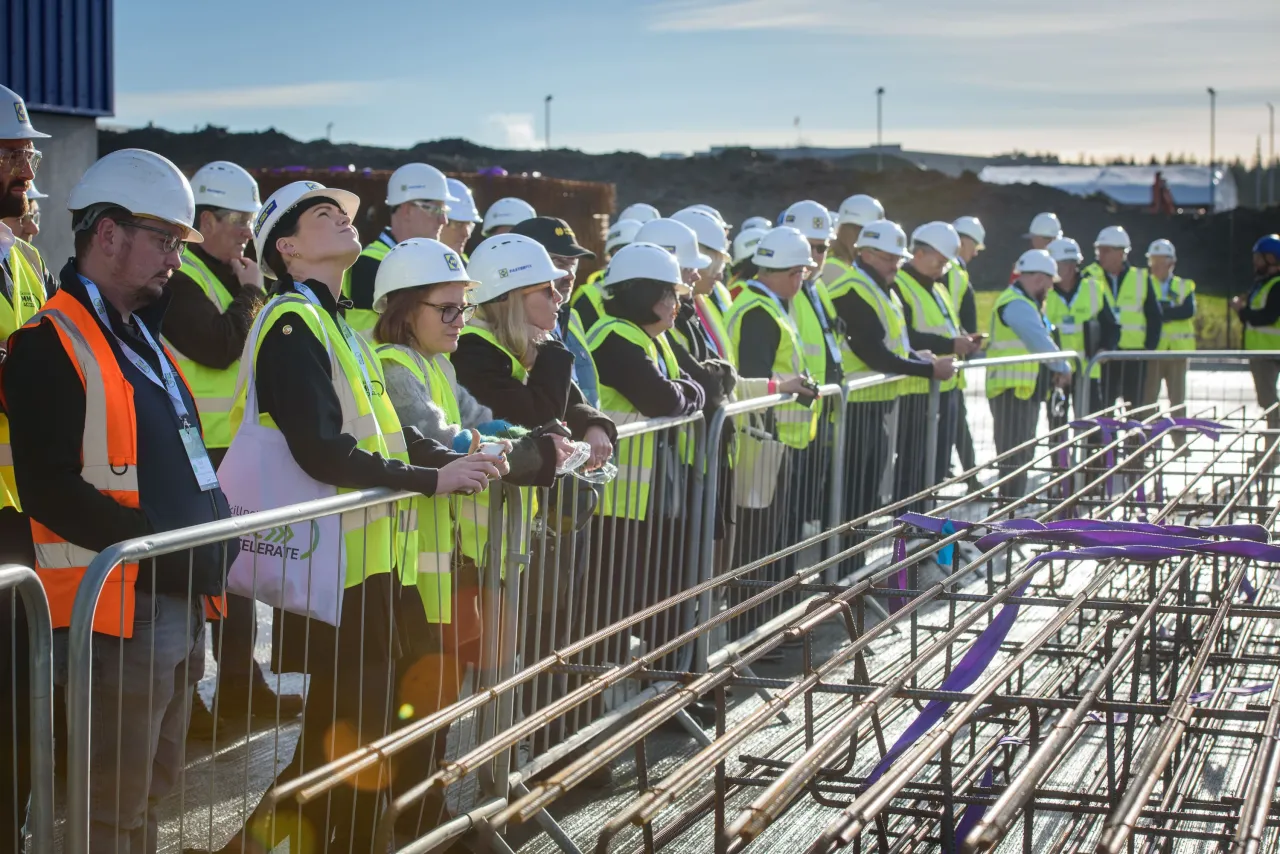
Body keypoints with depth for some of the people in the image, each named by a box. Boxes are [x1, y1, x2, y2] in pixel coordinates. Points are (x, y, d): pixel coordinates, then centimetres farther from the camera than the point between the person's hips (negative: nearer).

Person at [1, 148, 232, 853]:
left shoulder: (143, 337, 18)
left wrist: (219, 526, 5)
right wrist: (163, 544, -23)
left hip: (180, 605, 9)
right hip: (119, 612, -9)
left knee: (153, 787, 19)